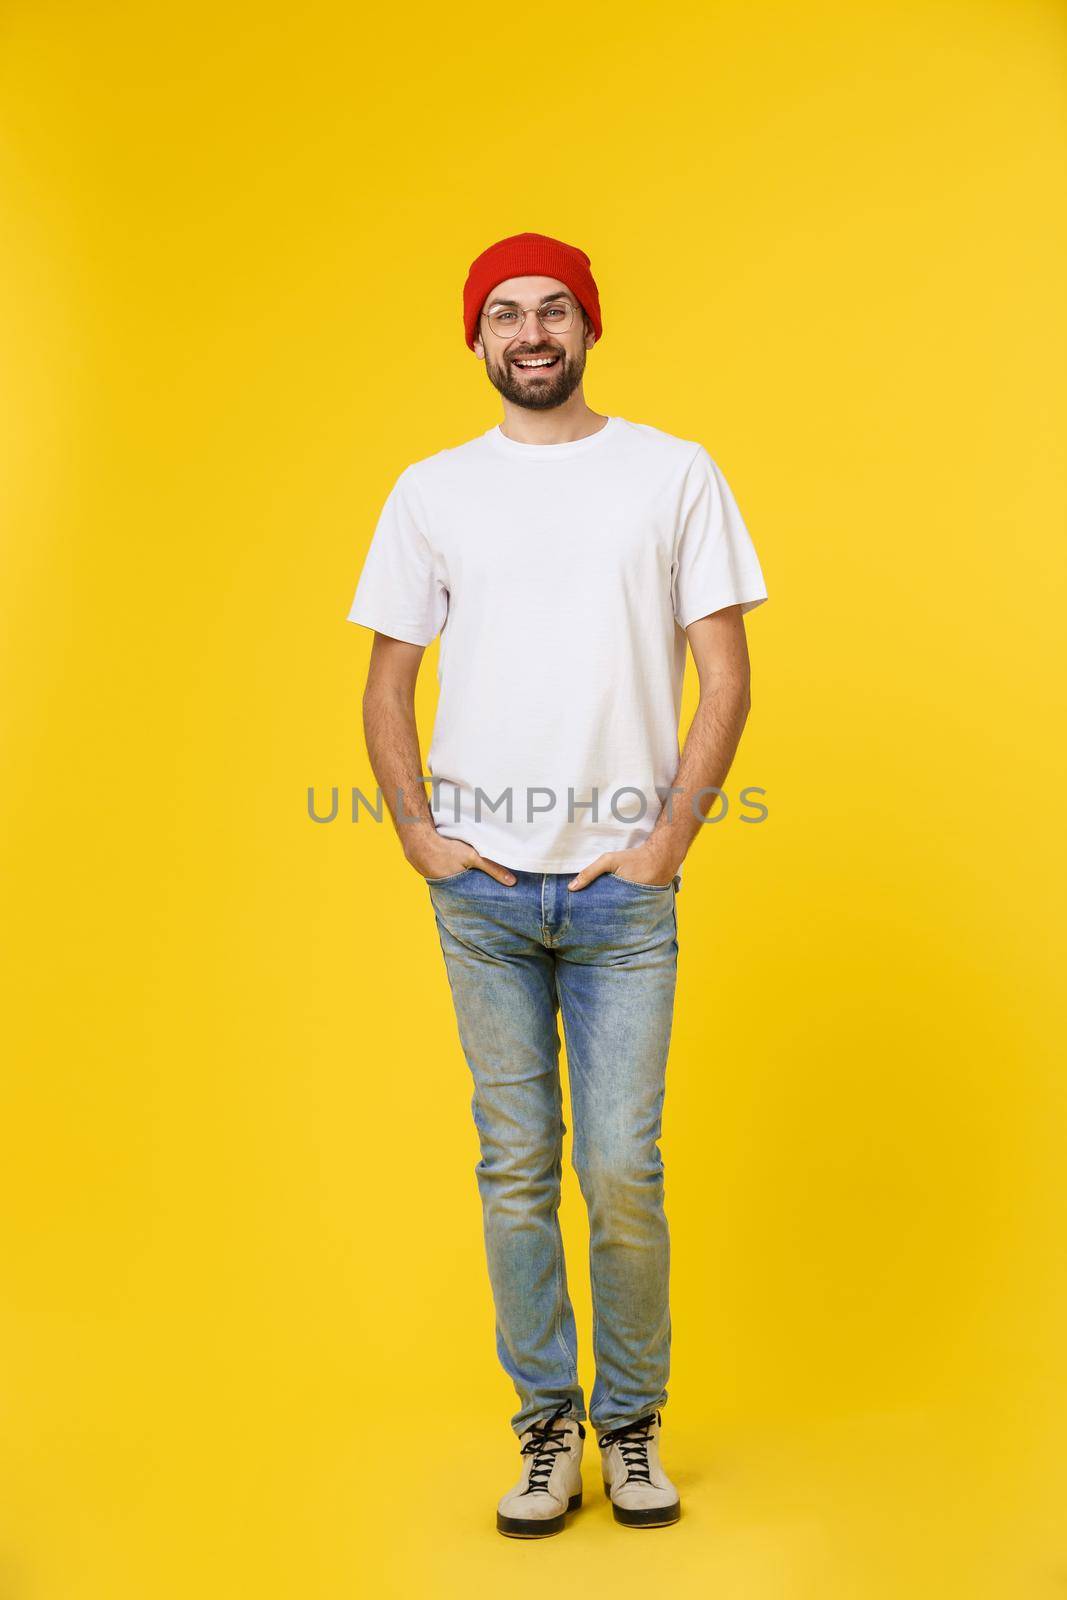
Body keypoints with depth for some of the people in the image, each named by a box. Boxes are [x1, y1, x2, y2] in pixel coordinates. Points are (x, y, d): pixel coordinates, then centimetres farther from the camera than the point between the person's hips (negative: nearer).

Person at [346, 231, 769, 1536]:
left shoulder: (676, 474, 4)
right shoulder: (433, 489, 9)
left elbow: (725, 679, 1)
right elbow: (387, 682, 12)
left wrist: (666, 842, -6)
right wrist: (419, 834, 1)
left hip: (622, 887, -1)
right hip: (481, 886, 2)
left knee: (622, 1171, 0)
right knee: (515, 1168, 8)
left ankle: (632, 1426, 22)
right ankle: (546, 1426, 24)